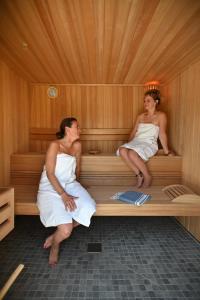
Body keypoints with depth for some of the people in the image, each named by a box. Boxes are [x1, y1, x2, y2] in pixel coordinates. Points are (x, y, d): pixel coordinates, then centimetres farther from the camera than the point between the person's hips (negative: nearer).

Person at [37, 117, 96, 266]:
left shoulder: (77, 145, 8)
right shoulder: (55, 145, -10)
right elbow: (50, 174, -16)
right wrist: (63, 195, -23)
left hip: (70, 185, 6)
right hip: (51, 189, -6)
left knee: (88, 209, -21)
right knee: (66, 231, -23)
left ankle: (55, 235, 6)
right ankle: (55, 244, 17)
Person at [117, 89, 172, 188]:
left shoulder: (161, 115, 1)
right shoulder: (140, 116, 18)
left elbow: (162, 134, -4)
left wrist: (166, 151, -2)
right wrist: (128, 145, 18)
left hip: (149, 144, -5)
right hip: (136, 142, 6)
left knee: (132, 153, -35)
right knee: (122, 150, -27)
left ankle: (147, 176, -10)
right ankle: (139, 174, -14)